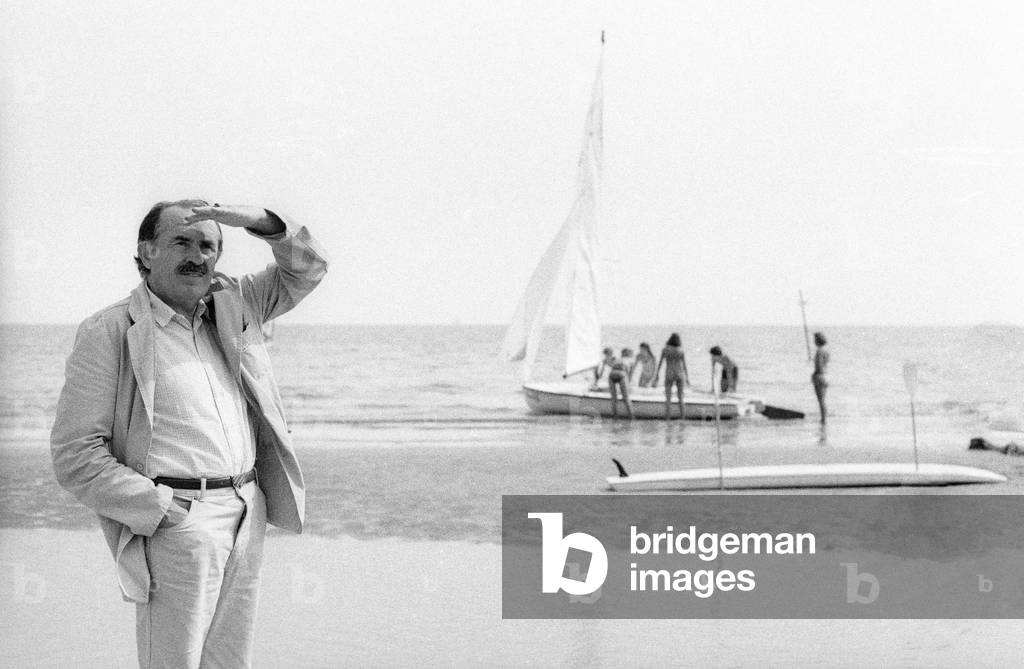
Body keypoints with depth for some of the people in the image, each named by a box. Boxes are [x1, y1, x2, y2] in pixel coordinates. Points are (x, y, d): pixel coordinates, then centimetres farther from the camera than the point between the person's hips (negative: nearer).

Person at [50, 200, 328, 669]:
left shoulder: (230, 305, 14)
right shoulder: (109, 331, -4)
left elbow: (305, 269, 19)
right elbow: (74, 455, -7)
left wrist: (255, 220, 0)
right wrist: (161, 508, -13)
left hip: (248, 518, 6)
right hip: (177, 524, -6)